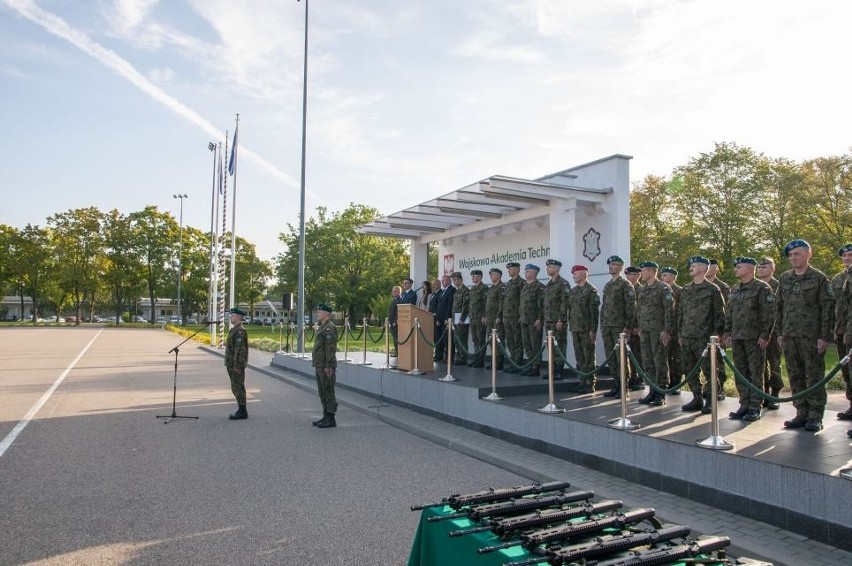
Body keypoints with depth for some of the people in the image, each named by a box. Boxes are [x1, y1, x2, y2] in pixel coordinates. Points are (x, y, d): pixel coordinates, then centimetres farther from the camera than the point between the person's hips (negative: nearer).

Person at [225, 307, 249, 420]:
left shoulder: (240, 330, -16)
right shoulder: (234, 329, 16)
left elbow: (239, 349, -21)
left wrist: (237, 365, -23)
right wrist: (229, 364, 21)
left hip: (237, 364, -10)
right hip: (232, 364, 10)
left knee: (238, 387, -6)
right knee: (236, 388, 13)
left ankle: (242, 412, 0)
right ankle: (241, 410, 20)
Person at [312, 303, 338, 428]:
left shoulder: (329, 328, -15)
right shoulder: (322, 327, 18)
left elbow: (330, 349, -21)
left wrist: (328, 366, -24)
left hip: (326, 367, -11)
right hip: (320, 366, 11)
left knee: (328, 392, -5)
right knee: (322, 392, 15)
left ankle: (330, 419, 1)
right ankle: (326, 417, 22)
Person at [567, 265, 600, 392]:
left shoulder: (591, 290, -8)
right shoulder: (573, 291, 14)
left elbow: (595, 311, -12)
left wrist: (593, 330, -16)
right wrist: (570, 326, 13)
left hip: (587, 329, -7)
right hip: (575, 329, 7)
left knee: (588, 357, -1)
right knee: (579, 357, 10)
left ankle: (590, 384, 5)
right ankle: (582, 381, 18)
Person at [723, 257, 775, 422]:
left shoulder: (762, 288, -6)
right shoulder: (734, 290, 16)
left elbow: (769, 314, -11)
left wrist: (765, 335, -15)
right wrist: (727, 332, 13)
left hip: (754, 339, -7)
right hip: (737, 338, 7)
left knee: (755, 373, -1)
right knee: (740, 373, 9)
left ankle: (755, 407, 4)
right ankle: (744, 405, 17)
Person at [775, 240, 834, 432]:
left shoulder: (819, 278, -3)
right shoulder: (784, 279, 11)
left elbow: (828, 309, -6)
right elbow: (778, 307, 15)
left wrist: (825, 337, -11)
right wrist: (780, 333, 10)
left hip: (812, 336, -5)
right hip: (789, 336, 5)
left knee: (814, 376, 1)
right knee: (795, 377, 9)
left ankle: (815, 416, 7)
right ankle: (802, 413, 17)